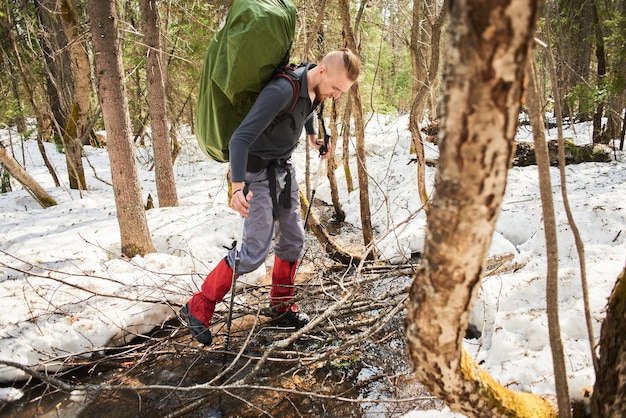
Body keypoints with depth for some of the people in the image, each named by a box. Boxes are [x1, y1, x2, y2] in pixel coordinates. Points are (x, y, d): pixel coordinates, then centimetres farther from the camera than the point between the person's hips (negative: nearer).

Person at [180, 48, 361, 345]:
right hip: (259, 172, -8)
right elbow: (241, 137, -35)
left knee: (293, 241, 12)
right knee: (254, 252, -9)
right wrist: (238, 186, -44)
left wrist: (312, 135, 25)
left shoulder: (314, 88, -2)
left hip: (284, 169, 8)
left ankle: (282, 303, 34)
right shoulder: (282, 90, -29)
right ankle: (198, 308, 8)